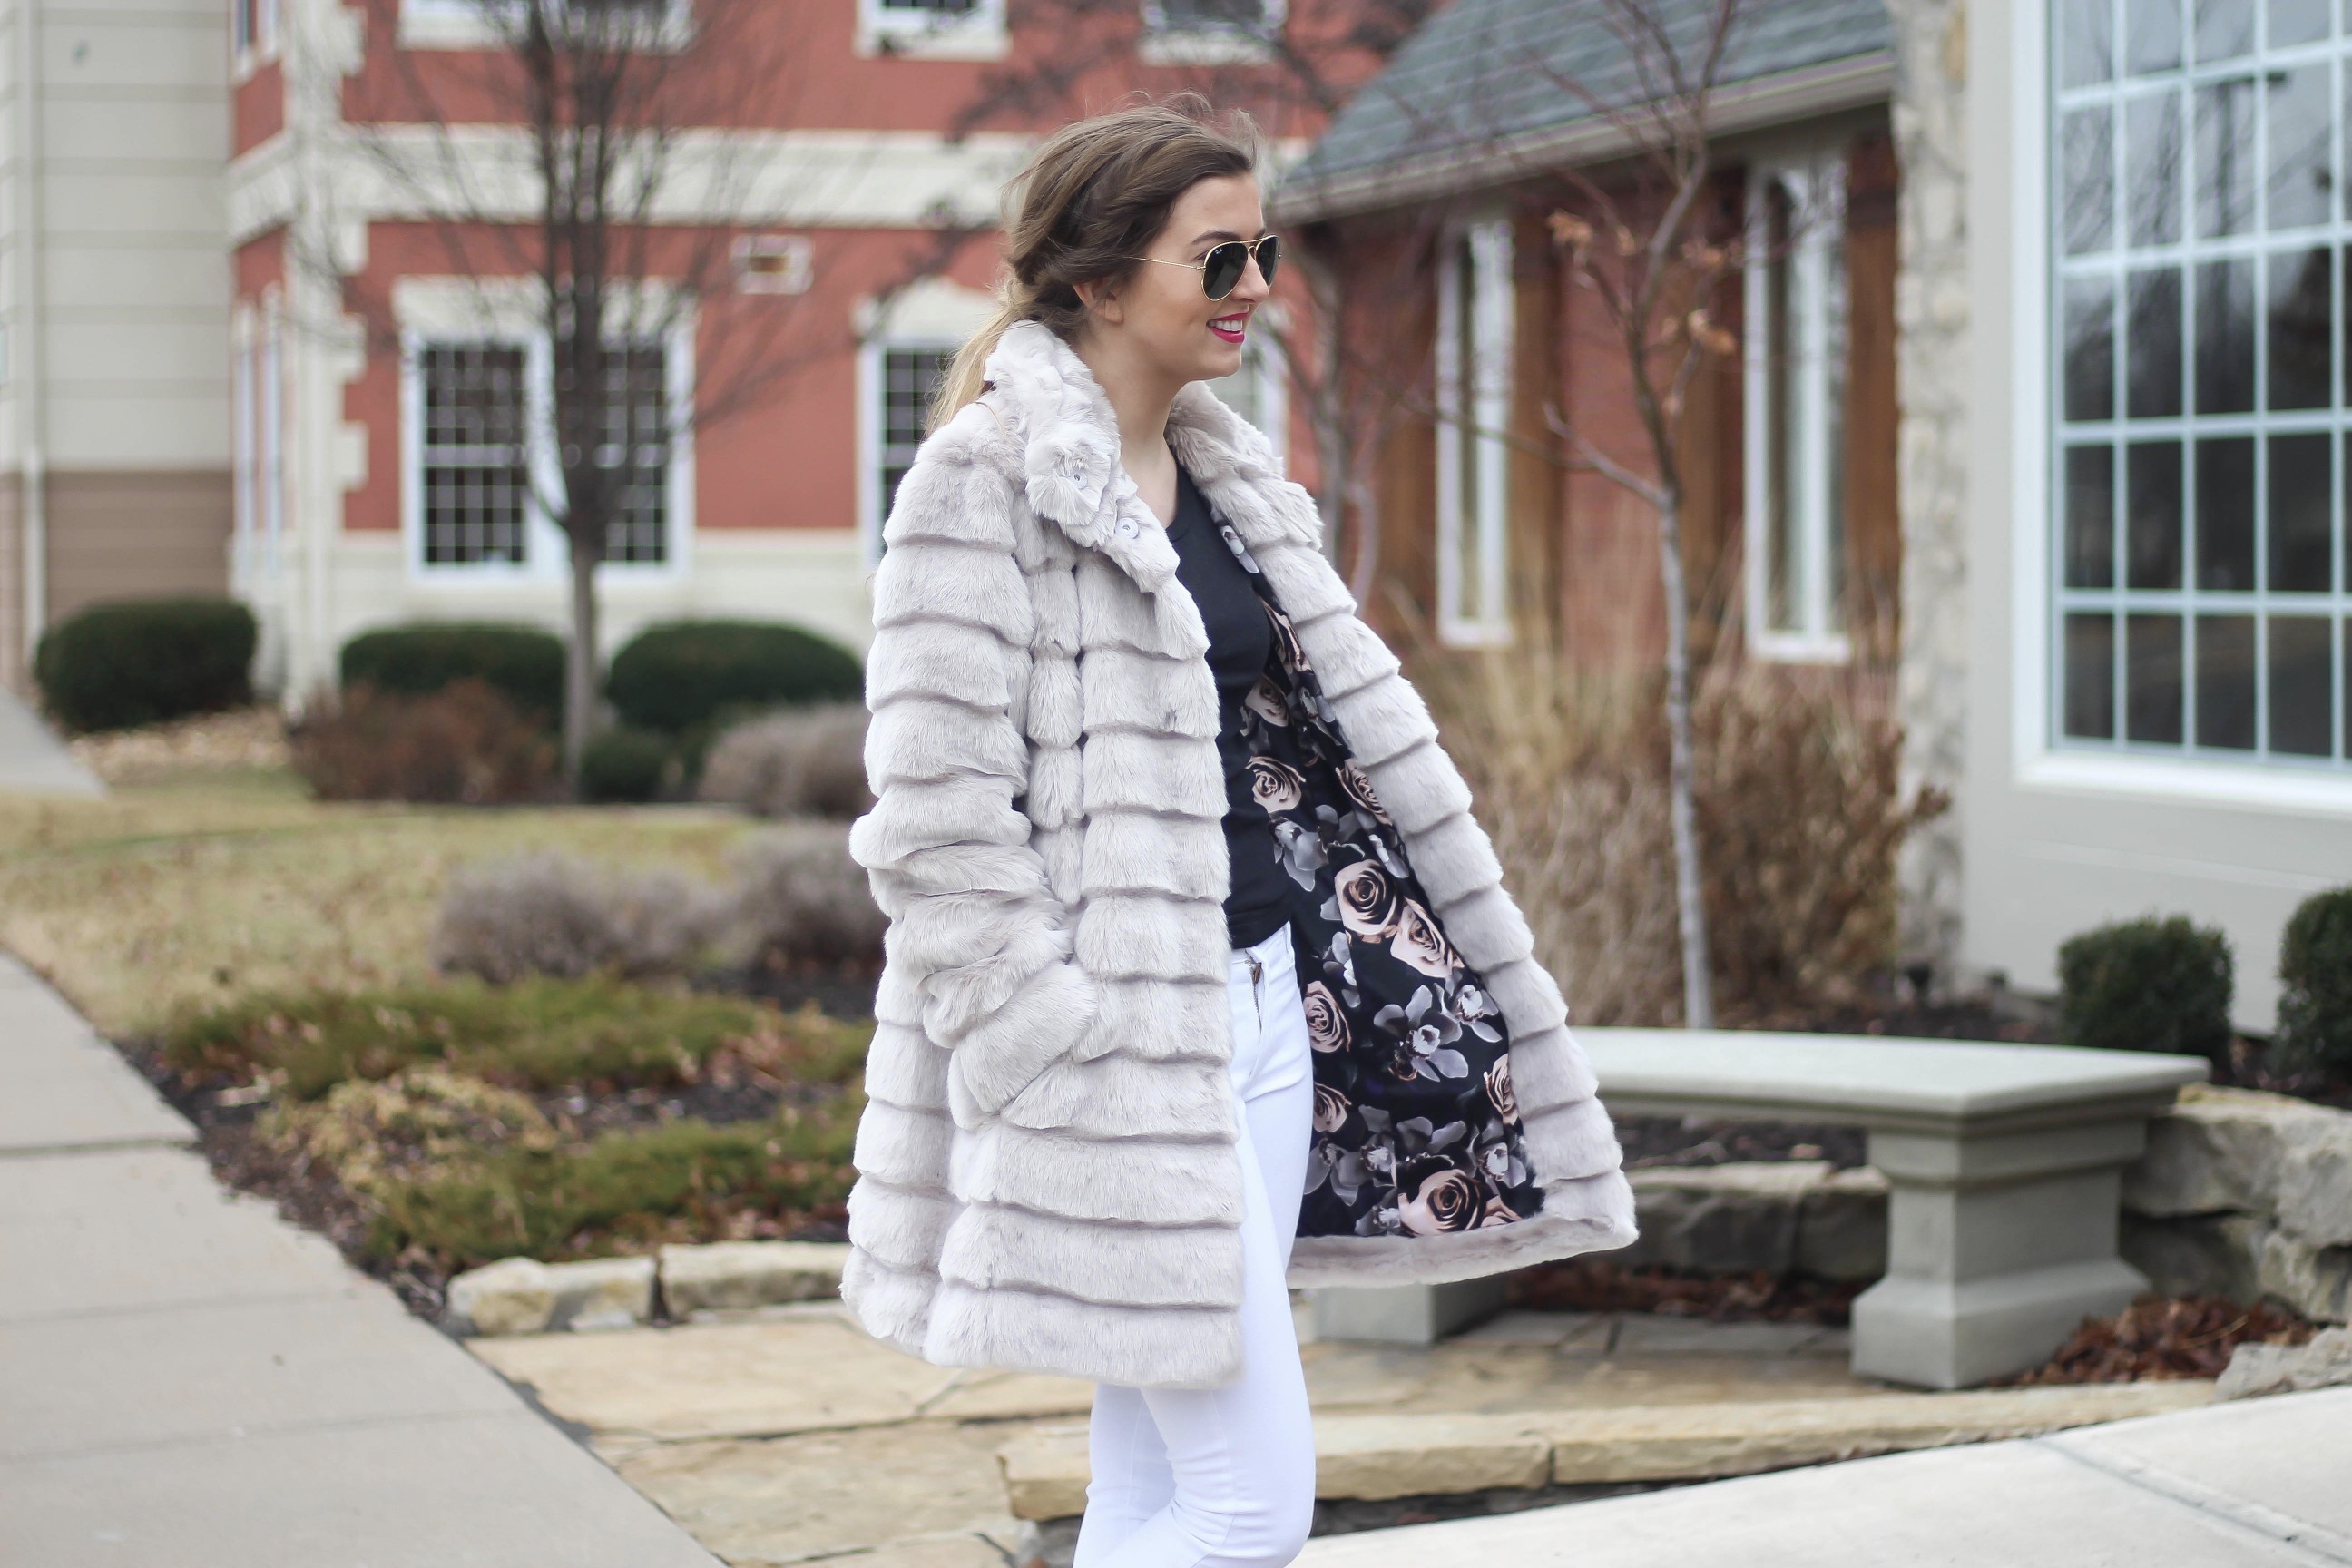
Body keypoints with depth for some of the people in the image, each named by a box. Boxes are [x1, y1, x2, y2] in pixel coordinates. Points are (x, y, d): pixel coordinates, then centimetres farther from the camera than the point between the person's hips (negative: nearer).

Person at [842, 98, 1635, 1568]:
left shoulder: (1230, 475, 15)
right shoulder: (985, 477, -10)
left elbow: (1330, 728, 20)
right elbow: (934, 812, -15)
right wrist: (1053, 1054, -18)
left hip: (1267, 1008, 8)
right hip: (1127, 1036, -8)